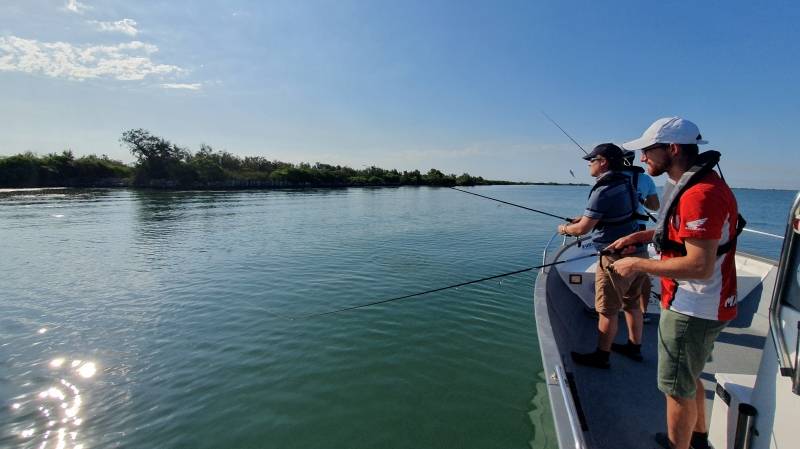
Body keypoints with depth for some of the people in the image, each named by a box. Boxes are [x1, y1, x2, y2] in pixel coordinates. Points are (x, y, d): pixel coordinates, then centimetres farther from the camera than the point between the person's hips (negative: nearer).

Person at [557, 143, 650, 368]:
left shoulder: (604, 190, -20)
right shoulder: (626, 183, 8)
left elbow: (583, 229, -18)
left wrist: (565, 228, 0)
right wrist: (584, 217, 15)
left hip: (616, 258, -9)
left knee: (608, 310, 2)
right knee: (631, 303, 21)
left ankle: (601, 356, 14)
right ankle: (634, 347, 35)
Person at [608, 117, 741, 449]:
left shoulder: (701, 194, -26)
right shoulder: (688, 184, 7)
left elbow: (700, 266, -29)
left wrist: (638, 264, -20)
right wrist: (637, 237, 8)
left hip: (692, 310, -11)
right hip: (695, 305, 11)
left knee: (677, 387, 6)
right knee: (689, 377, 27)